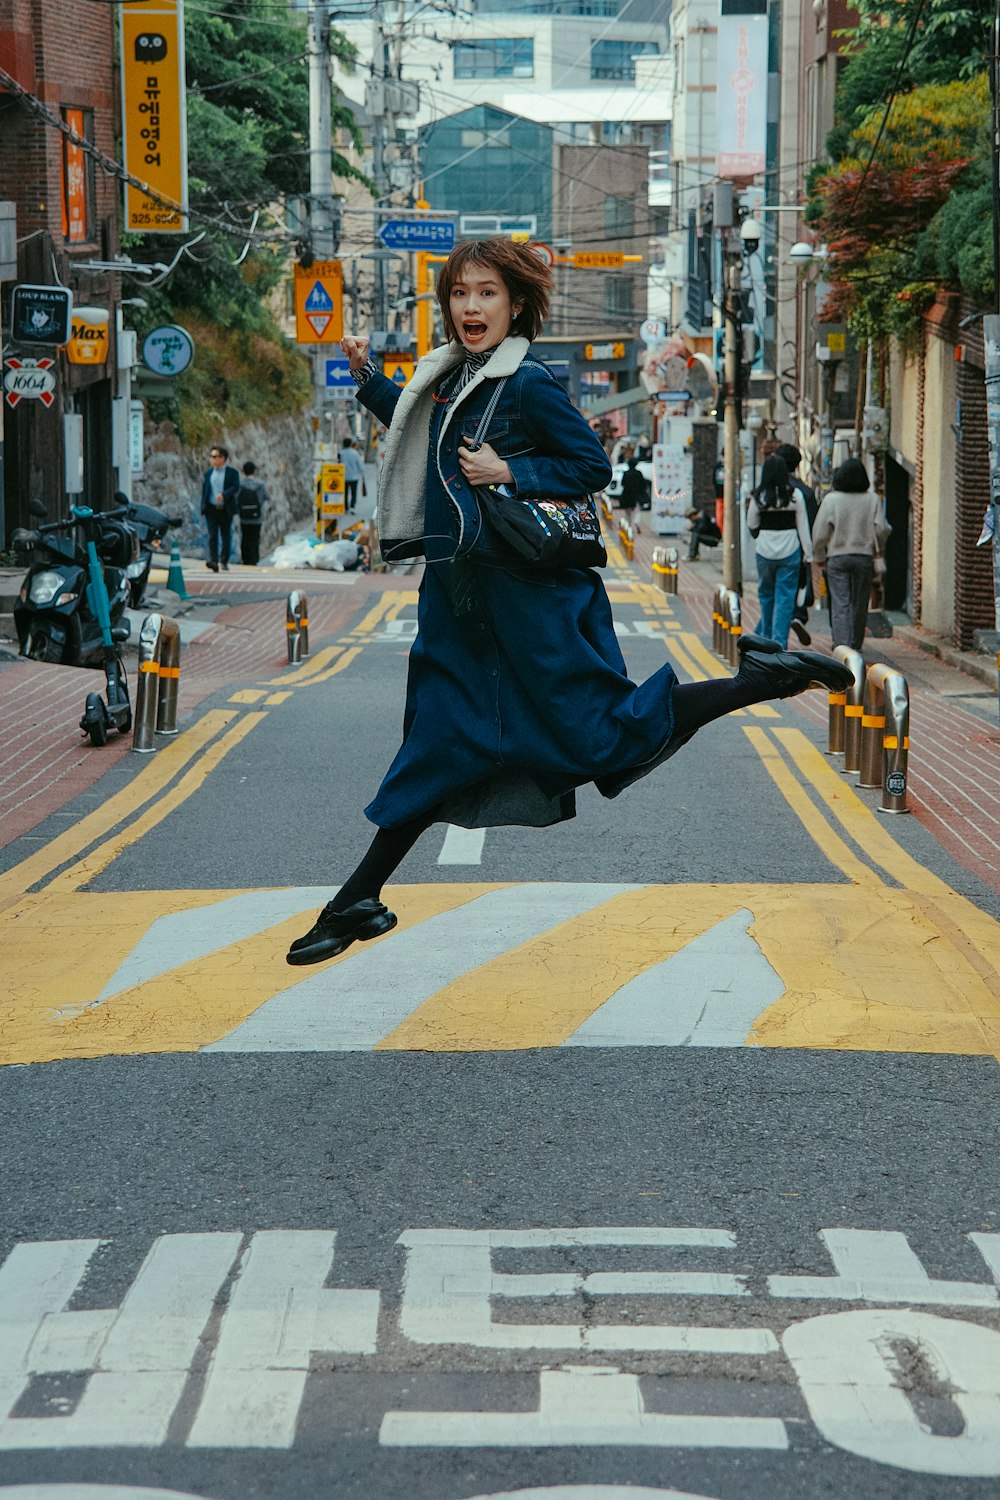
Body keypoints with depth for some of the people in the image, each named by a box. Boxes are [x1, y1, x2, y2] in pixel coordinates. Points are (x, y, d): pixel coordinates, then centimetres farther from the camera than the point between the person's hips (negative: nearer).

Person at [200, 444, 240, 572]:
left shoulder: (232, 472, 2)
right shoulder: (208, 473, 12)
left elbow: (235, 488, -11)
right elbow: (204, 491, 14)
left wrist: (223, 494, -26)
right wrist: (203, 508, 10)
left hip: (226, 510, -1)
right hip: (211, 509, 1)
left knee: (226, 536, 6)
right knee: (212, 535, -12)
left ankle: (224, 562, 17)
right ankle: (213, 561, -22)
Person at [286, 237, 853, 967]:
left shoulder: (528, 383, -14)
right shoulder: (449, 375, 10)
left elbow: (594, 466, -12)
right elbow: (425, 435, 29)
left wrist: (510, 474, -20)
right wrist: (369, 377, 20)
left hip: (526, 592, -8)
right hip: (462, 591, 8)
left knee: (603, 727, -3)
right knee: (436, 742, 12)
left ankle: (765, 677, 9)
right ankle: (360, 900, 15)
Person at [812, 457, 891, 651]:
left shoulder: (831, 499, -5)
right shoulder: (872, 500, -1)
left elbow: (820, 533, -6)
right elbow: (882, 529, -6)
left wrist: (820, 557, 7)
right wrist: (878, 548, 13)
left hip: (837, 557, -2)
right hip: (864, 557, 2)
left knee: (840, 604, -4)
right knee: (859, 605, 12)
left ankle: (842, 645, -17)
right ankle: (855, 645, 22)